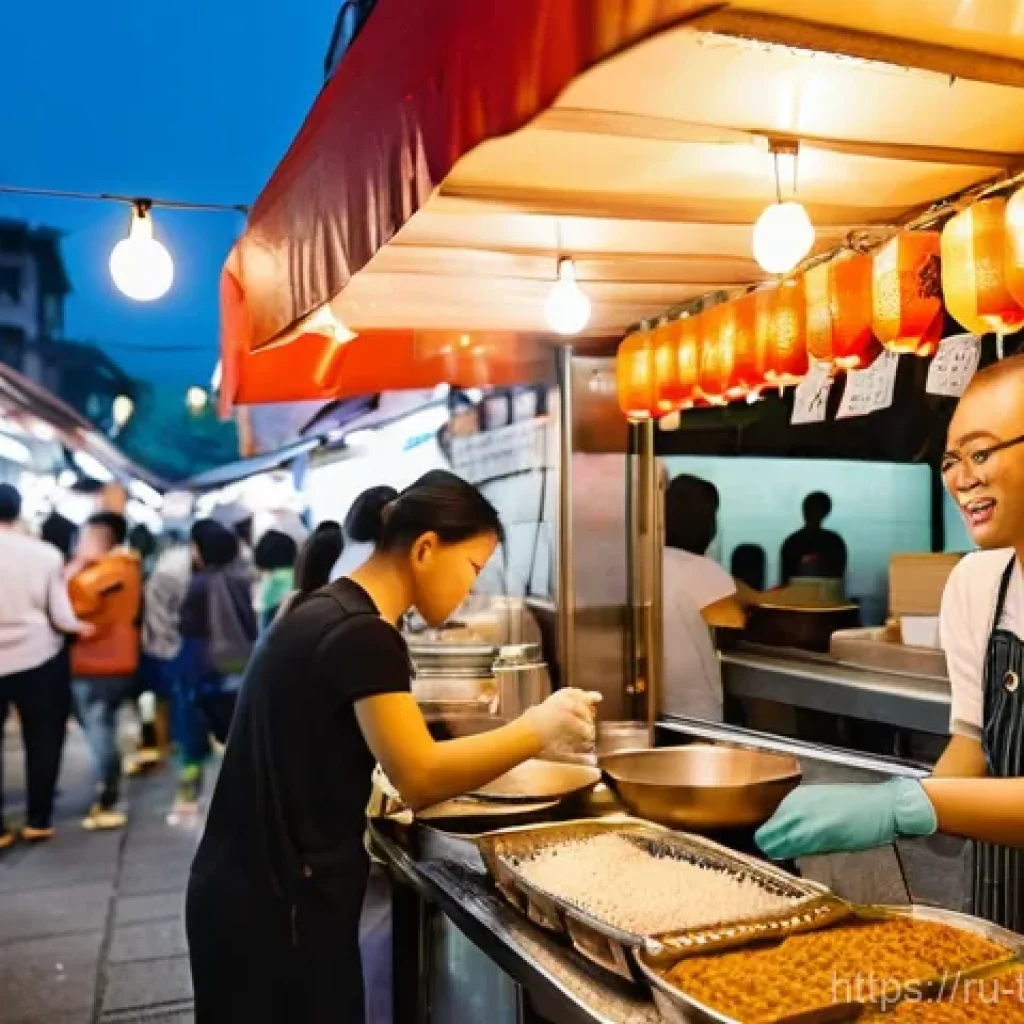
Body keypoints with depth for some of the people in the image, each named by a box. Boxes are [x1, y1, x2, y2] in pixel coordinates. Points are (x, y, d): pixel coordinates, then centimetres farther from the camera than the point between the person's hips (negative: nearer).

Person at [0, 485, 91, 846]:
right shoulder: (46, 553, -7)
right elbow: (61, 617, -8)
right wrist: (82, 627, 11)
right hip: (38, 659, 1)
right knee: (41, 741, 13)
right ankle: (38, 821, 21)